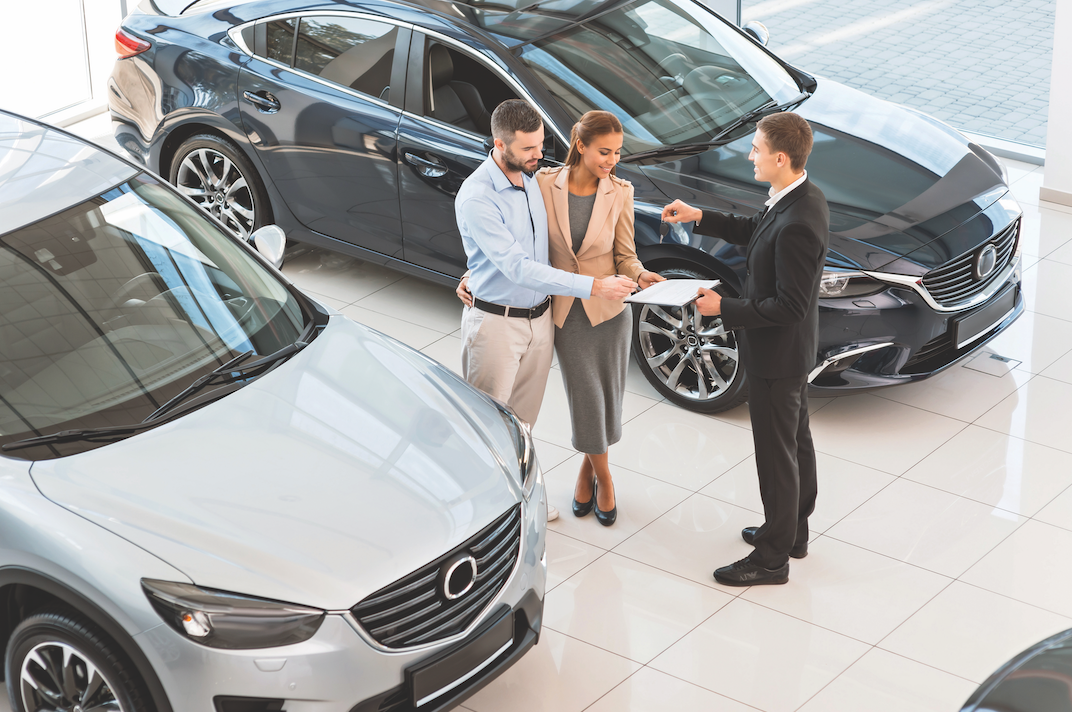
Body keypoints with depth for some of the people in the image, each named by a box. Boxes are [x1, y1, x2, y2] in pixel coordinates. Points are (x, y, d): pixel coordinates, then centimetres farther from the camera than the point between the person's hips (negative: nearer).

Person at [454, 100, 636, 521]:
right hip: (496, 323, -7)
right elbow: (518, 268, -28)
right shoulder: (476, 197, -23)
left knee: (522, 420, 19)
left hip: (539, 318, 7)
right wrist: (593, 287, -32)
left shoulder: (532, 178, 3)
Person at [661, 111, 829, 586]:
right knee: (796, 441, 23)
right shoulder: (800, 197, -1)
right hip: (791, 350, 10)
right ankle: (793, 531, 40)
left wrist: (724, 309, -22)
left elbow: (790, 305, -29)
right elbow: (754, 231, 18)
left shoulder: (797, 224, -32)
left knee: (776, 453, 4)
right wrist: (698, 217, 10)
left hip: (777, 354, -10)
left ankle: (773, 557, 18)